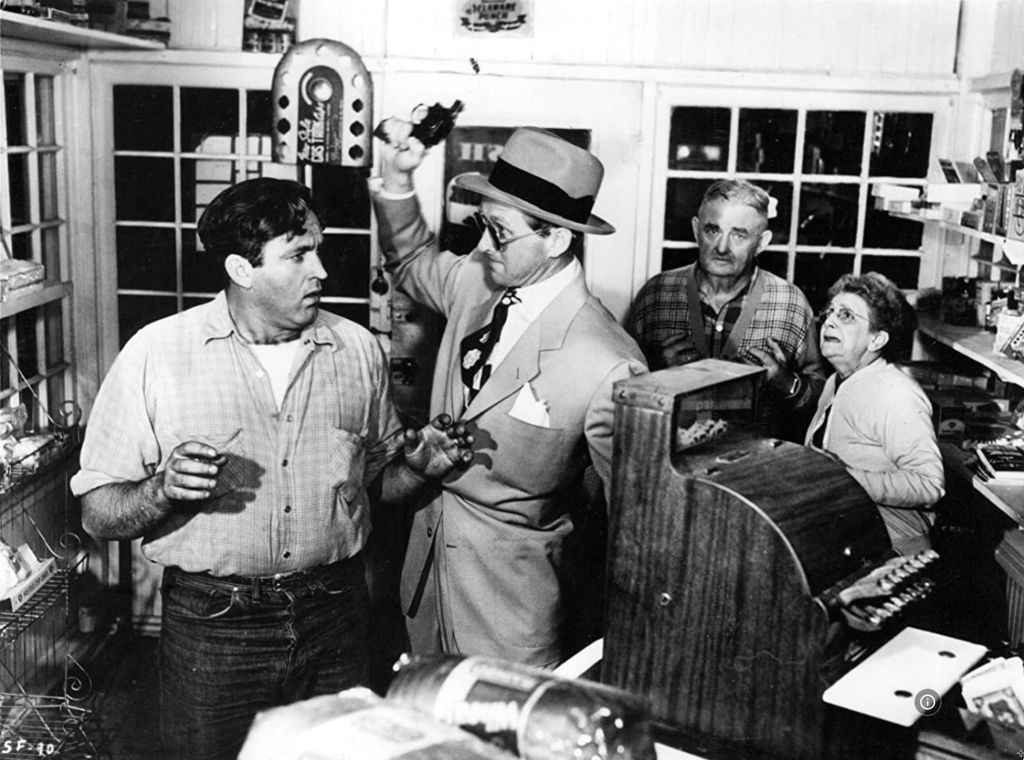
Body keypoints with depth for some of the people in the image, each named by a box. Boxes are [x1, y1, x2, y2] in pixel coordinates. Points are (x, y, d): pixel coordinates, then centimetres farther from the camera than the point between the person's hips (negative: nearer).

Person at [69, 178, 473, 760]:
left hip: (336, 621, 3)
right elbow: (98, 514, -6)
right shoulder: (157, 354, -8)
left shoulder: (359, 350, 3)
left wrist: (418, 465, -6)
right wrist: (164, 490, -25)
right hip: (212, 626, -2)